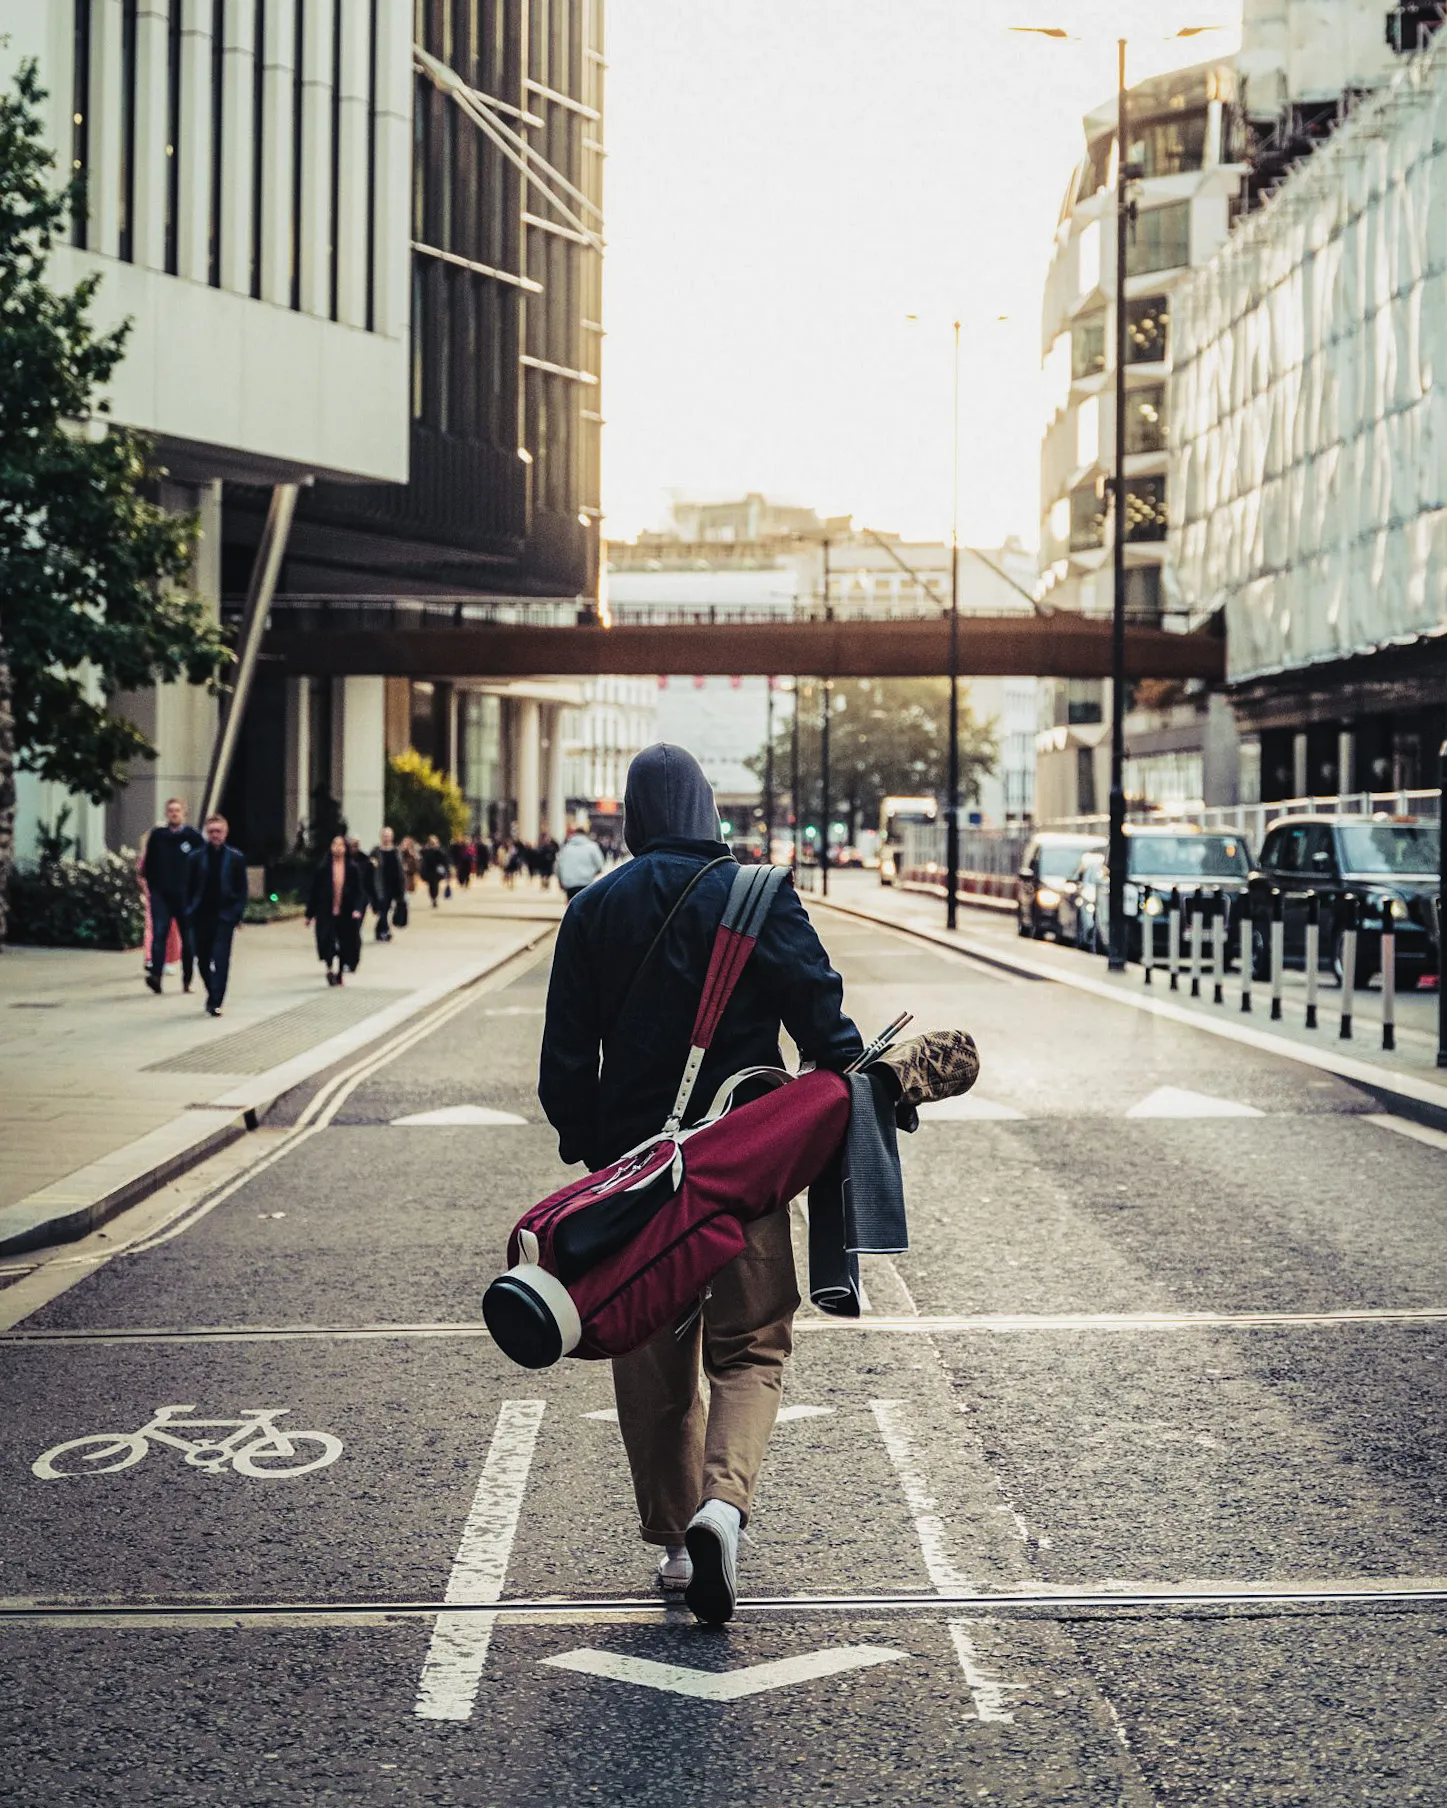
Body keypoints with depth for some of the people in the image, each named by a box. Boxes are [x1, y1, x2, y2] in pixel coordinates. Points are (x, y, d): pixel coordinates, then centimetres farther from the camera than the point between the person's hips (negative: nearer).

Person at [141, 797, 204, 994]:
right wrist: (151, 885, 4)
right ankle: (155, 974, -20)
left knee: (188, 938, 6)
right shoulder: (157, 835, 7)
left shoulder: (193, 836, 1)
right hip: (160, 894, 0)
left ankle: (187, 980, 15)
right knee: (159, 933, -12)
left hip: (185, 895, 0)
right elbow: (148, 863, 11)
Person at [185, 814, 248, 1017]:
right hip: (201, 916, 2)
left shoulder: (236, 857, 2)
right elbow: (189, 887, 7)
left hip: (224, 916, -2)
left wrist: (238, 913, -5)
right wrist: (190, 912, 0)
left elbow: (242, 888, 3)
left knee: (221, 959, -11)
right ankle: (214, 997, 27)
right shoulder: (197, 857, 4)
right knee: (203, 960, 9)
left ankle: (215, 1002, -11)